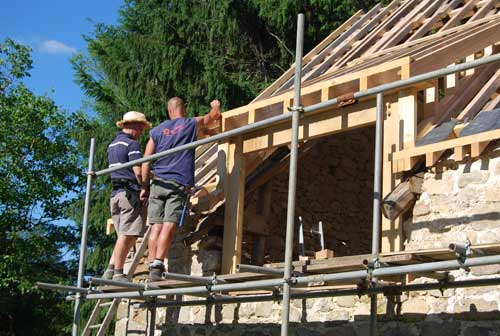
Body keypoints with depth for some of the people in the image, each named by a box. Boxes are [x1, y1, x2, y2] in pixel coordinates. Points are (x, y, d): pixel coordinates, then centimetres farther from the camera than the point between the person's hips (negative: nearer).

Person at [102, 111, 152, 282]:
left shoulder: (112, 145, 21)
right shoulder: (132, 144, -7)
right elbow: (138, 172, -15)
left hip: (116, 193, 9)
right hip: (130, 192, -9)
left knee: (124, 236, 10)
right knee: (127, 235, -8)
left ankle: (110, 272, 2)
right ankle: (118, 273, -10)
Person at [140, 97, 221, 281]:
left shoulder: (157, 130, 14)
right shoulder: (191, 124, 7)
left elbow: (146, 161, 10)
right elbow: (214, 115, 24)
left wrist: (145, 186, 14)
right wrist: (215, 106, 45)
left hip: (158, 183, 3)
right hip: (178, 183, -3)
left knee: (156, 226, 3)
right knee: (169, 225, -12)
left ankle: (151, 266, -3)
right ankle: (157, 265, -23)